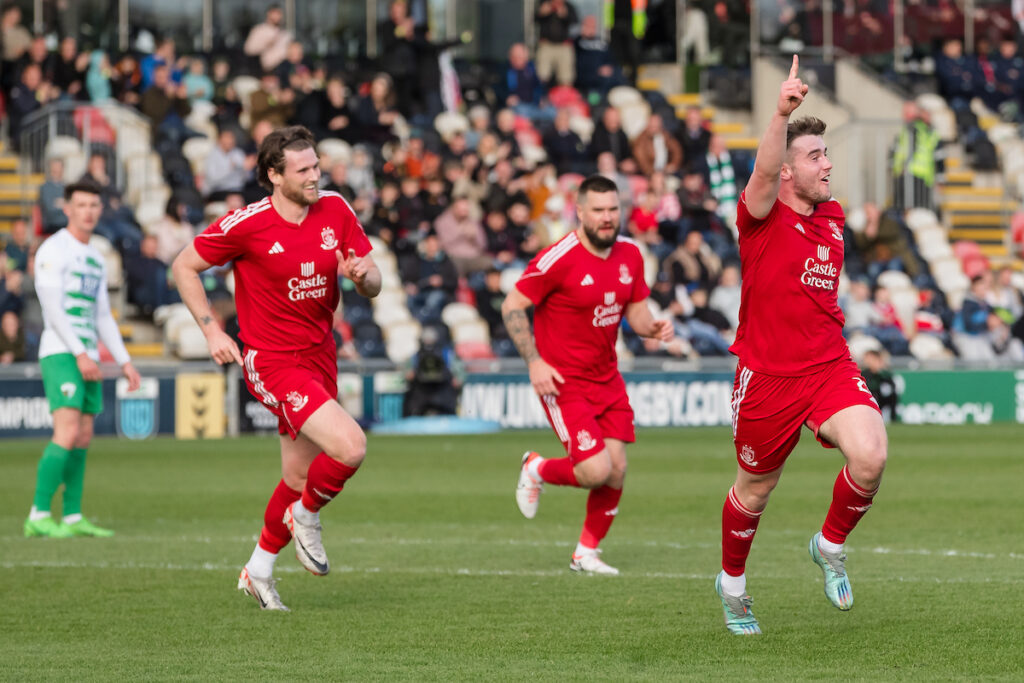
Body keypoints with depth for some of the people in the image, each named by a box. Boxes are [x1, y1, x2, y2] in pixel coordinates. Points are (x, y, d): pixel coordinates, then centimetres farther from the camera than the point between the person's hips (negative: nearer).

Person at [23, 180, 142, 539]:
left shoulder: (95, 259, 19)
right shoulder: (54, 250, -6)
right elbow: (52, 307, -14)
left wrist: (124, 361, 16)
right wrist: (79, 353, -20)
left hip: (89, 357, 8)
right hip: (61, 353, -8)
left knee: (83, 439, 5)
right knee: (67, 434, -17)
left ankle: (73, 518, 7)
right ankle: (38, 516, -17)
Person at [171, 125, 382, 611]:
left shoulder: (335, 211, -1)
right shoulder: (246, 224, -15)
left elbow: (373, 285, 4)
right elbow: (184, 267, -2)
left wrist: (362, 273, -19)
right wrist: (212, 331, -8)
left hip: (320, 358, 6)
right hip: (273, 364, -6)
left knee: (298, 479, 12)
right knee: (350, 447, -22)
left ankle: (258, 570, 33)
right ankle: (305, 517, 7)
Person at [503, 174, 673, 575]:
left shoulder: (629, 256, 2)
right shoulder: (560, 259, -18)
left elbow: (636, 312, 14)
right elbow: (512, 306, -11)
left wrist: (654, 329, -10)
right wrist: (534, 362, -18)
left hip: (607, 378, 6)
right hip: (563, 381, -6)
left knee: (616, 470, 0)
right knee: (596, 471, -15)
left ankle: (586, 554, 20)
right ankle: (536, 469, 17)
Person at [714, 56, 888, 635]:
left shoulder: (832, 216, 9)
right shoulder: (763, 217, -10)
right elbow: (764, 173, -34)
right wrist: (782, 114, -49)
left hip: (830, 365, 4)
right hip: (767, 374, -4)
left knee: (870, 456, -22)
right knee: (755, 489, 11)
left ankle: (831, 546, 4)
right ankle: (732, 582, 37)